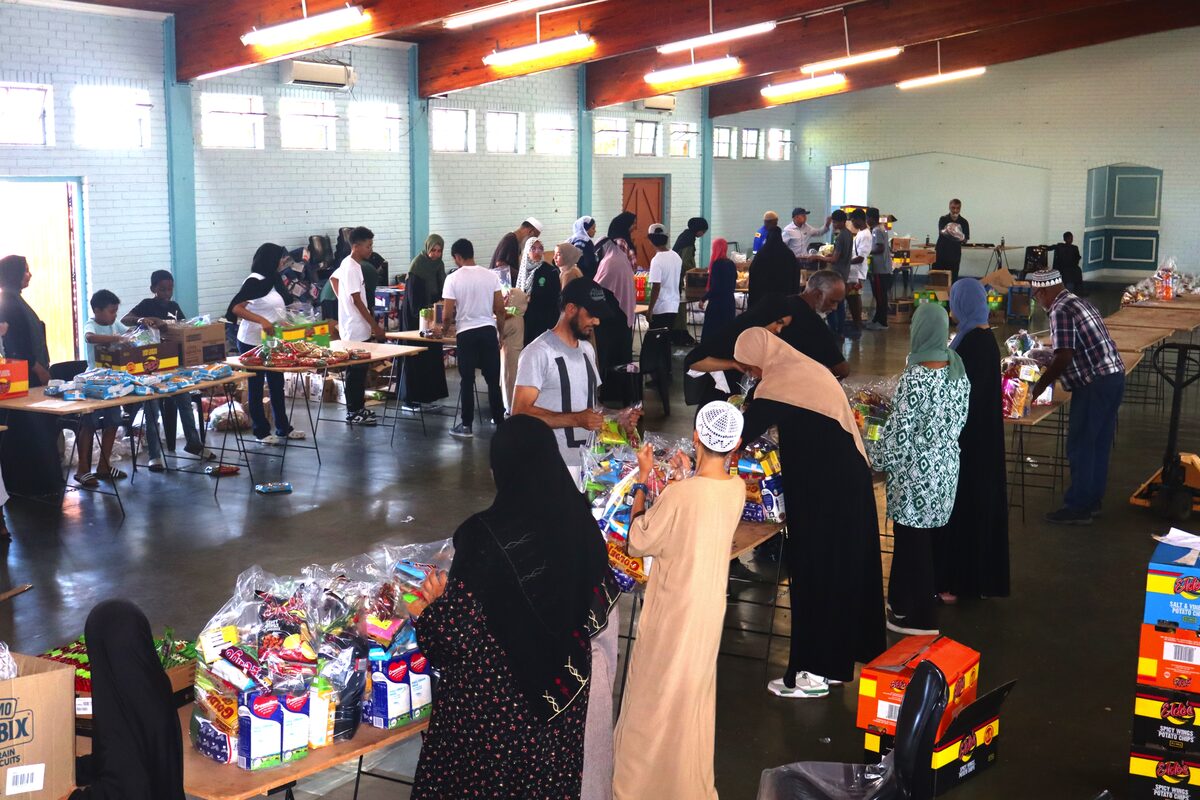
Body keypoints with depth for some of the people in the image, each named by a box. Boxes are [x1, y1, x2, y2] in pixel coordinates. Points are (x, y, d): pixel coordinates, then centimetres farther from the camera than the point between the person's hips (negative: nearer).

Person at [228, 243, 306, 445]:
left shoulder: (271, 281, 12)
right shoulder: (254, 281, -15)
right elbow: (235, 307, -24)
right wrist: (261, 321, -33)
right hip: (252, 343, -9)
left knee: (277, 385, 13)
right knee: (256, 387, 3)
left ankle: (283, 428, 23)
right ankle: (261, 432, 10)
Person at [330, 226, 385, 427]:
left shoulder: (347, 264, 11)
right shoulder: (352, 268, -18)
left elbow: (333, 279, 28)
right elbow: (357, 301, -21)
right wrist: (375, 326, -18)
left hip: (358, 328, 10)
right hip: (356, 329, -10)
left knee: (359, 370, 15)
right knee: (356, 371, -4)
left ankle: (358, 408, 23)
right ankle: (353, 413, 2)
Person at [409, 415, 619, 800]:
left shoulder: (484, 534, -22)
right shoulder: (578, 517, -7)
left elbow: (457, 630, -19)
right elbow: (601, 598, 3)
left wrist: (430, 606, 1)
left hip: (491, 692, -5)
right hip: (564, 689, 5)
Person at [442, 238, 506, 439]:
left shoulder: (453, 278, -7)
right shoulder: (490, 275, 2)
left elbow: (447, 315, -8)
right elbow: (500, 309, 2)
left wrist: (446, 325, 14)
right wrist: (501, 333, 15)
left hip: (466, 333, -3)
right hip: (489, 331, 3)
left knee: (467, 381, 4)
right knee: (493, 379, 10)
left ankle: (467, 425, 7)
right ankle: (499, 421, 14)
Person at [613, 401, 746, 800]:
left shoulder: (678, 494, -27)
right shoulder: (737, 490, -7)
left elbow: (639, 542, -13)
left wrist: (641, 481, -7)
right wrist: (690, 478, 11)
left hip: (673, 611, -6)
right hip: (709, 608, 6)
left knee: (655, 696, 11)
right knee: (693, 695, 22)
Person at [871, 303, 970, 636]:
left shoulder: (914, 378, -22)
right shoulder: (957, 368, 1)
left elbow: (899, 431, -19)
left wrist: (876, 460, -4)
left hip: (916, 472, -8)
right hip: (947, 465, 8)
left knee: (912, 541, 5)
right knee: (930, 537, 17)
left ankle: (918, 616, 14)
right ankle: (905, 600, 32)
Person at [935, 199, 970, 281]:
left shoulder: (964, 222, 0)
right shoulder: (943, 219, -1)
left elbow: (966, 239, -3)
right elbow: (941, 232, -17)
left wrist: (962, 238, -28)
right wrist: (946, 232, -41)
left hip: (954, 255, 0)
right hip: (940, 253, 0)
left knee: (952, 278, -1)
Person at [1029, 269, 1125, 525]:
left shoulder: (1060, 311, -14)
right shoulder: (1077, 302, 16)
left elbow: (1063, 358, -21)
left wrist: (1039, 386, -11)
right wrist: (1049, 369, 25)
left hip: (1095, 384, -10)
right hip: (1113, 376, 10)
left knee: (1080, 446, -1)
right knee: (1099, 444, 16)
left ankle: (1078, 508, 4)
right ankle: (1093, 500, 25)